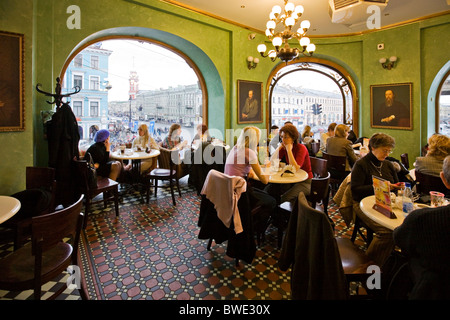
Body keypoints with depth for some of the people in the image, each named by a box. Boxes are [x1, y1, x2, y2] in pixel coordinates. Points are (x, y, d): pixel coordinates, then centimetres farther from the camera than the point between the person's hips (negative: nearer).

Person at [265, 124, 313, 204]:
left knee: (285, 198, -31)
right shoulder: (284, 148, 1)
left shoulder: (301, 148, -16)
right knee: (268, 190, -12)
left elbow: (295, 168, -30)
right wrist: (279, 146, -11)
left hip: (305, 182, -6)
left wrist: (289, 150, -26)